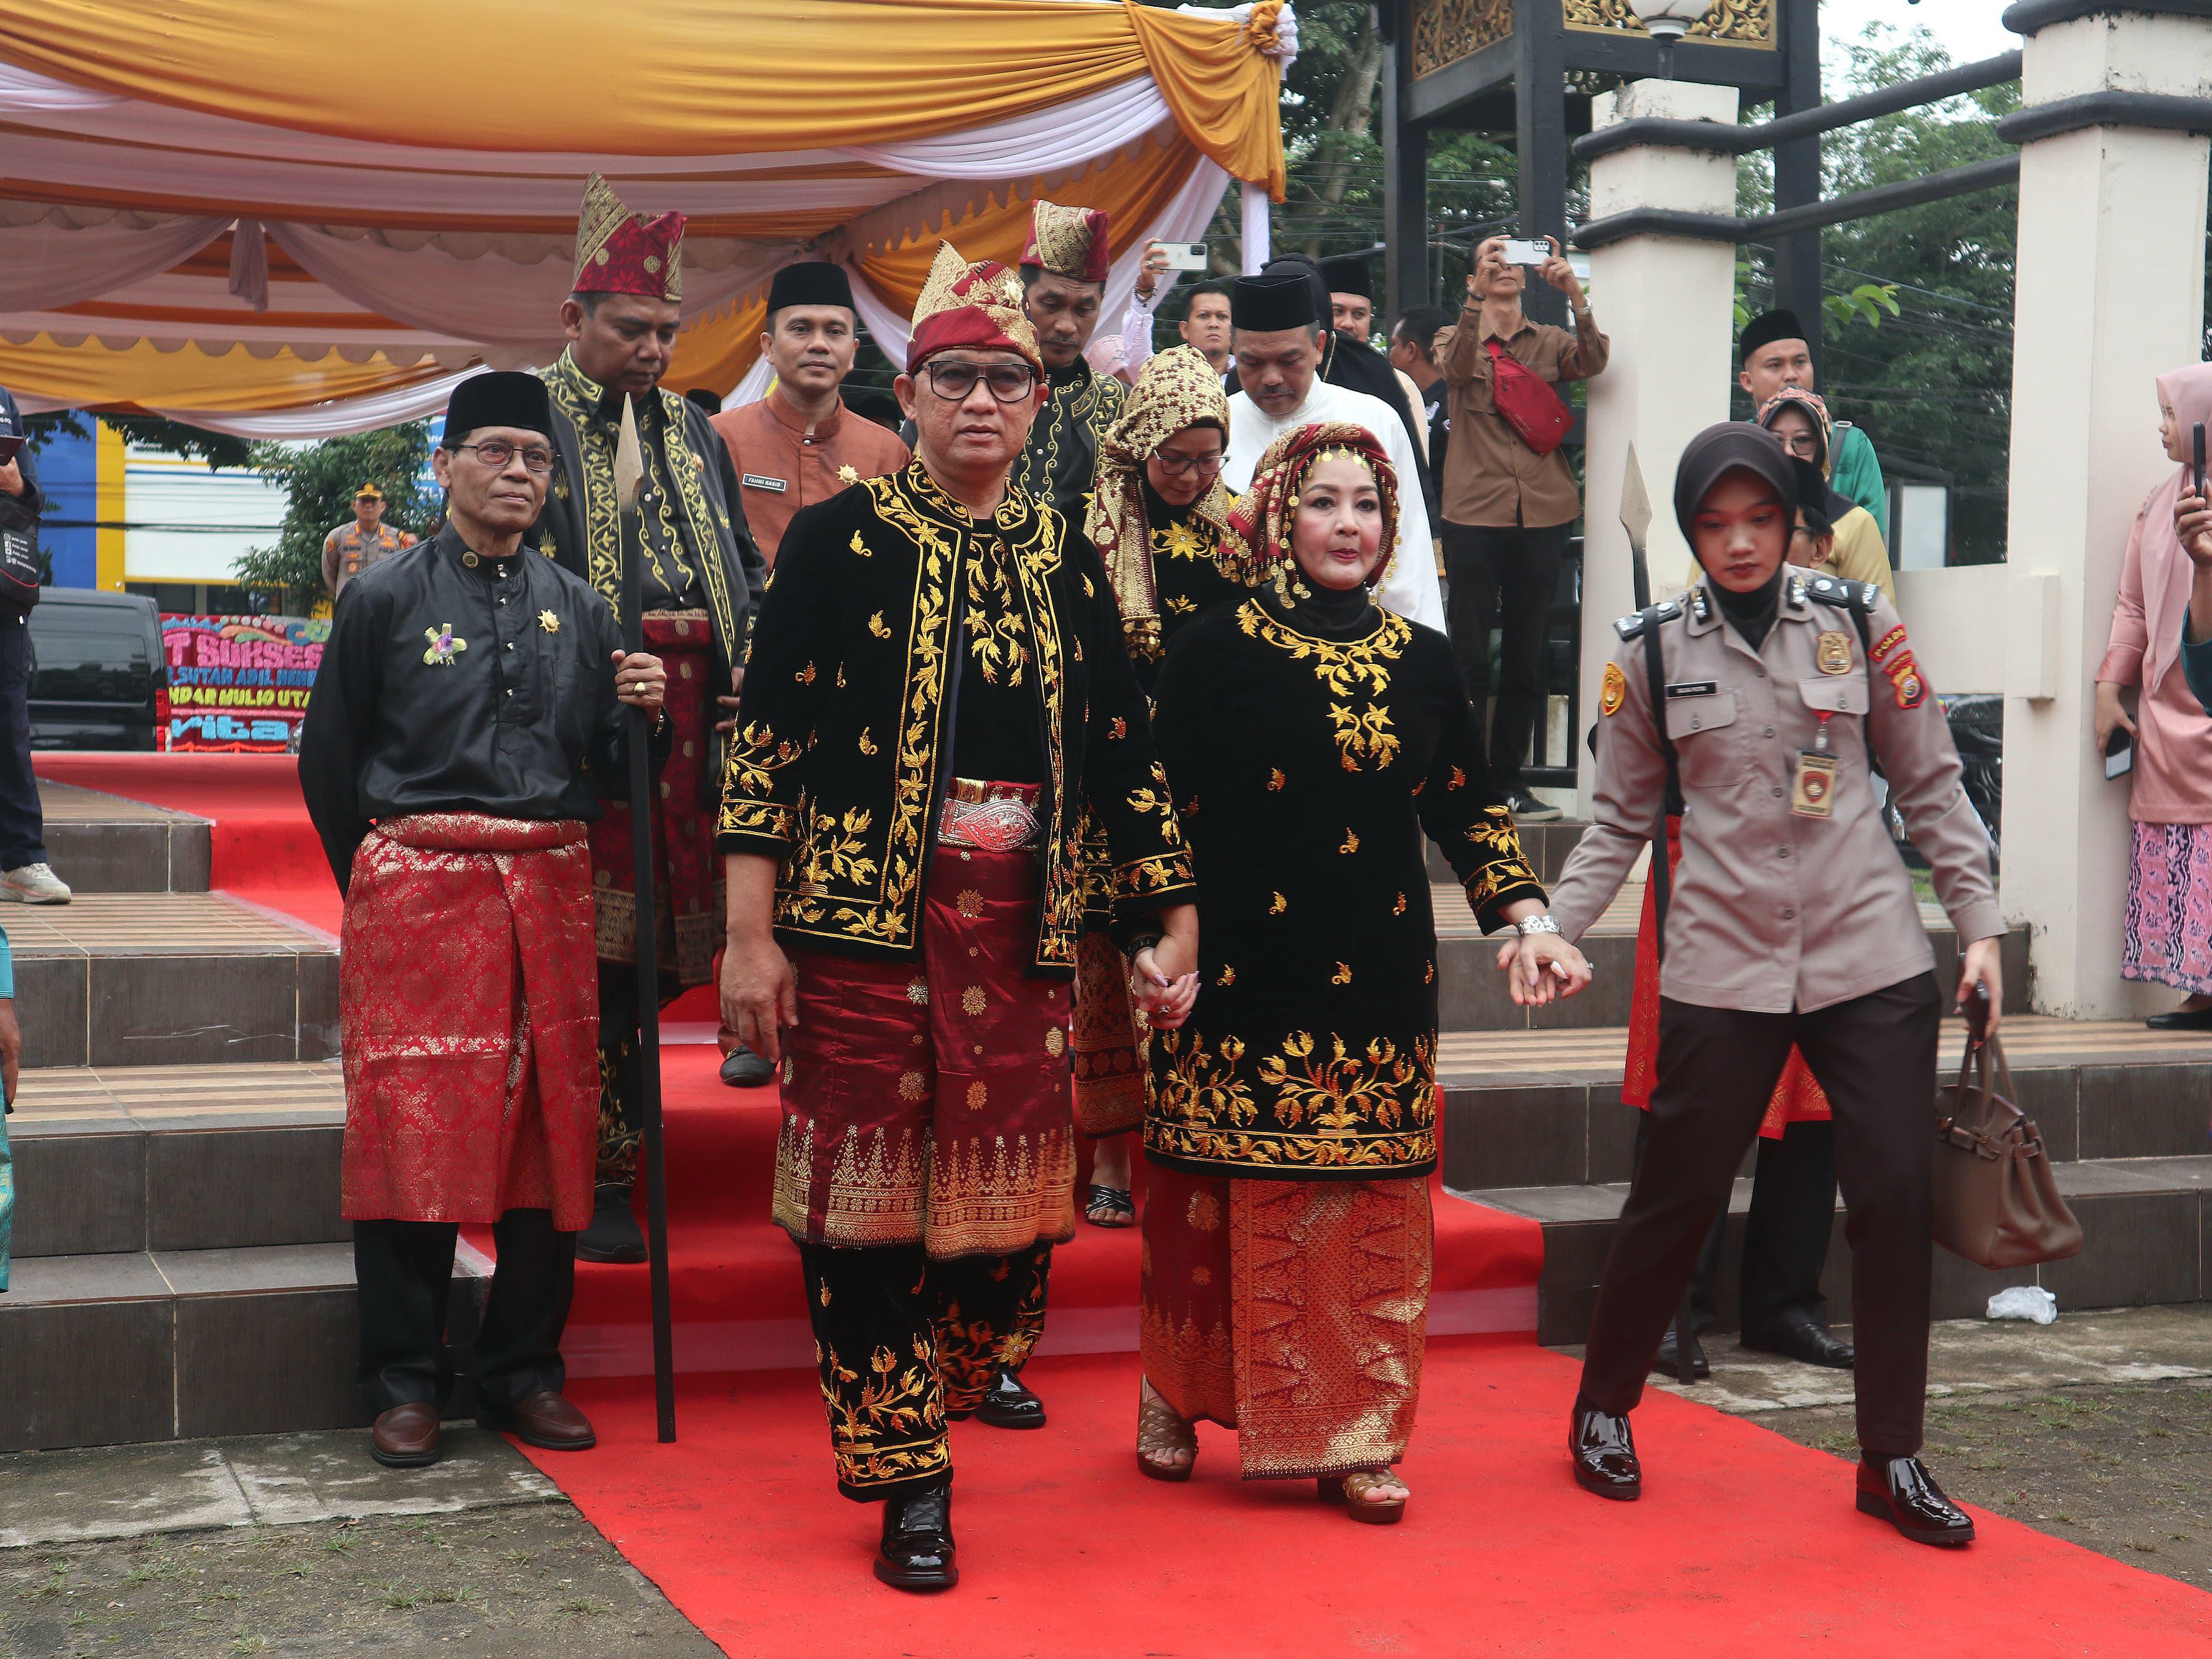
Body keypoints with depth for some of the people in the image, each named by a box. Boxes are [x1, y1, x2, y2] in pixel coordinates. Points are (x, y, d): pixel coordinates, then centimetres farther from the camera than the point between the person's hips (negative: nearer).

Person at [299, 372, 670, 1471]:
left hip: (550, 886, 4)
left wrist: (642, 713, -6)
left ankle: (523, 1372, 16)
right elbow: (328, 761, 7)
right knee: (410, 1129, -5)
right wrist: (382, 879, 7)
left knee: (549, 1131, 4)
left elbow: (610, 773, 13)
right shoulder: (386, 597, 3)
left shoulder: (576, 608, 13)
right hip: (417, 886, -3)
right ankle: (405, 1384, 6)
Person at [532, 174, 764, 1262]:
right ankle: (598, 1182, 1)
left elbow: (744, 571, 20)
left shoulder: (694, 432, 20)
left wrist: (754, 667, 3)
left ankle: (621, 1144, 21)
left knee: (663, 942, 7)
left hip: (687, 712, 6)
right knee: (594, 947, -6)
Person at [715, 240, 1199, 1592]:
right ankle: (909, 1483, 13)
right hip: (863, 921, -3)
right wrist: (752, 934, -8)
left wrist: (1174, 920, 10)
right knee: (865, 1201, 0)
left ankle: (913, 1414, 29)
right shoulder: (841, 539, 1)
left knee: (1011, 1205, 4)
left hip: (1022, 933, 3)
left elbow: (1123, 751, 14)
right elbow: (769, 735, -2)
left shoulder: (1067, 561, 12)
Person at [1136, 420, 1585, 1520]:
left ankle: (1357, 1437, 14)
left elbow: (1467, 809, 15)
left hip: (1380, 980, 4)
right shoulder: (1217, 650, -1)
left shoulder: (1423, 662, 11)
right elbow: (1163, 809, -3)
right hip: (1243, 976, -3)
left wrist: (1530, 919, 3)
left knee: (1375, 1210, 3)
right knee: (1225, 1203, 3)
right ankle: (1174, 1400, 22)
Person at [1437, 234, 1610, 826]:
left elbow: (1593, 361, -9)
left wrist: (1575, 295, -24)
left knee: (1526, 656, 8)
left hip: (1542, 516, 2)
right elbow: (1455, 368, -15)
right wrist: (1477, 298, -29)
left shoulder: (1551, 342, 11)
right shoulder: (1458, 339, 8)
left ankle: (1508, 778, 17)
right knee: (1469, 654, -1)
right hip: (1475, 515, -2)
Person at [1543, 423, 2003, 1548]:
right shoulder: (1652, 650, 2)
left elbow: (1930, 783, 8)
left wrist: (1979, 923, 4)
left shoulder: (1857, 621, 3)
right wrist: (1552, 925, -6)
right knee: (1676, 1199, 4)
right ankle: (1602, 1410, 26)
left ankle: (1892, 1459, 13)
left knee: (1896, 1197, -1)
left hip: (1871, 957, 1)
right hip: (1722, 968, -1)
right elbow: (1620, 818, 7)